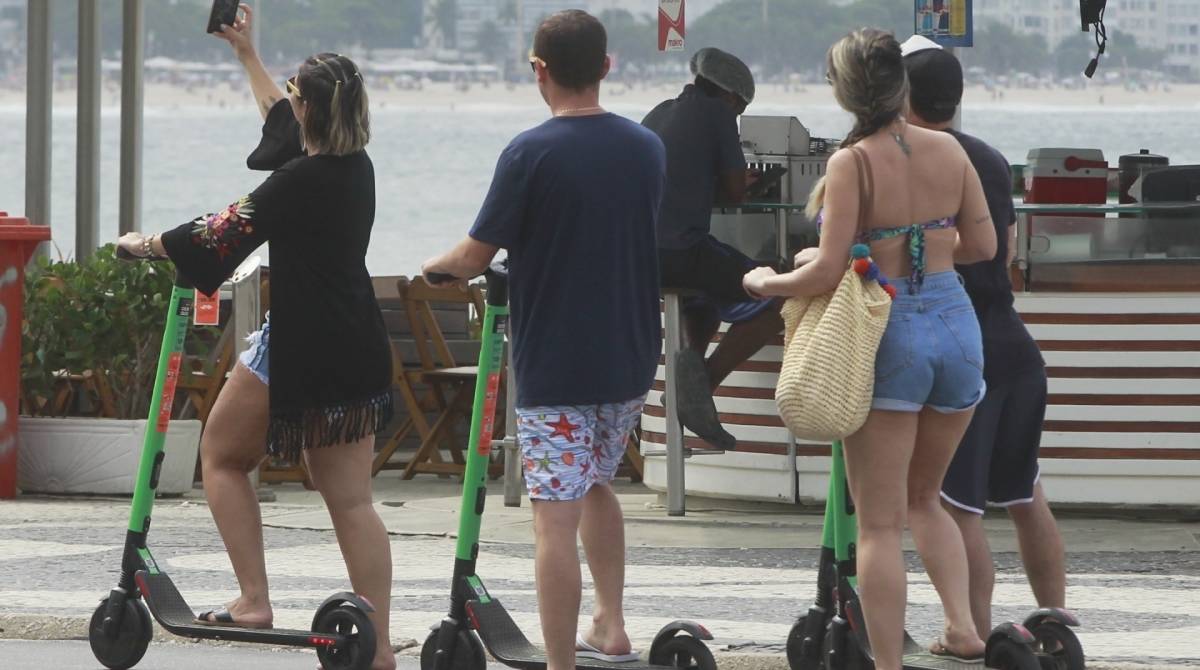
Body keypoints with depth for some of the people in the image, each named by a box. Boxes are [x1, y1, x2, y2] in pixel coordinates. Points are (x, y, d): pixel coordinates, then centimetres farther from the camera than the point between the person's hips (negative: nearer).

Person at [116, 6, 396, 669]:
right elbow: (281, 119, 28)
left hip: (300, 351, -7)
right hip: (358, 352, 8)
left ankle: (253, 600, 3)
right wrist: (247, 54, 39)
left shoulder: (298, 182, -17)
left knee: (223, 455, 12)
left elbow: (223, 236, -11)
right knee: (350, 498, 6)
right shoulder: (356, 167, 8)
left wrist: (149, 243, 5)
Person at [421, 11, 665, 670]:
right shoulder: (646, 149, 4)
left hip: (553, 367, -6)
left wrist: (435, 264, 14)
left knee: (555, 521, -7)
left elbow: (474, 258, -10)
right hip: (630, 361, 6)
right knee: (597, 484, 28)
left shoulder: (530, 154, -14)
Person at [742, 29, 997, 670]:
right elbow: (983, 245, 10)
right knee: (923, 498, 24)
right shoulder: (948, 150, 2)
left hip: (889, 334, -5)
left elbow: (827, 273, -15)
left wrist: (765, 283, 3)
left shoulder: (853, 163, -12)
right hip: (957, 327, 5)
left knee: (879, 523, 3)